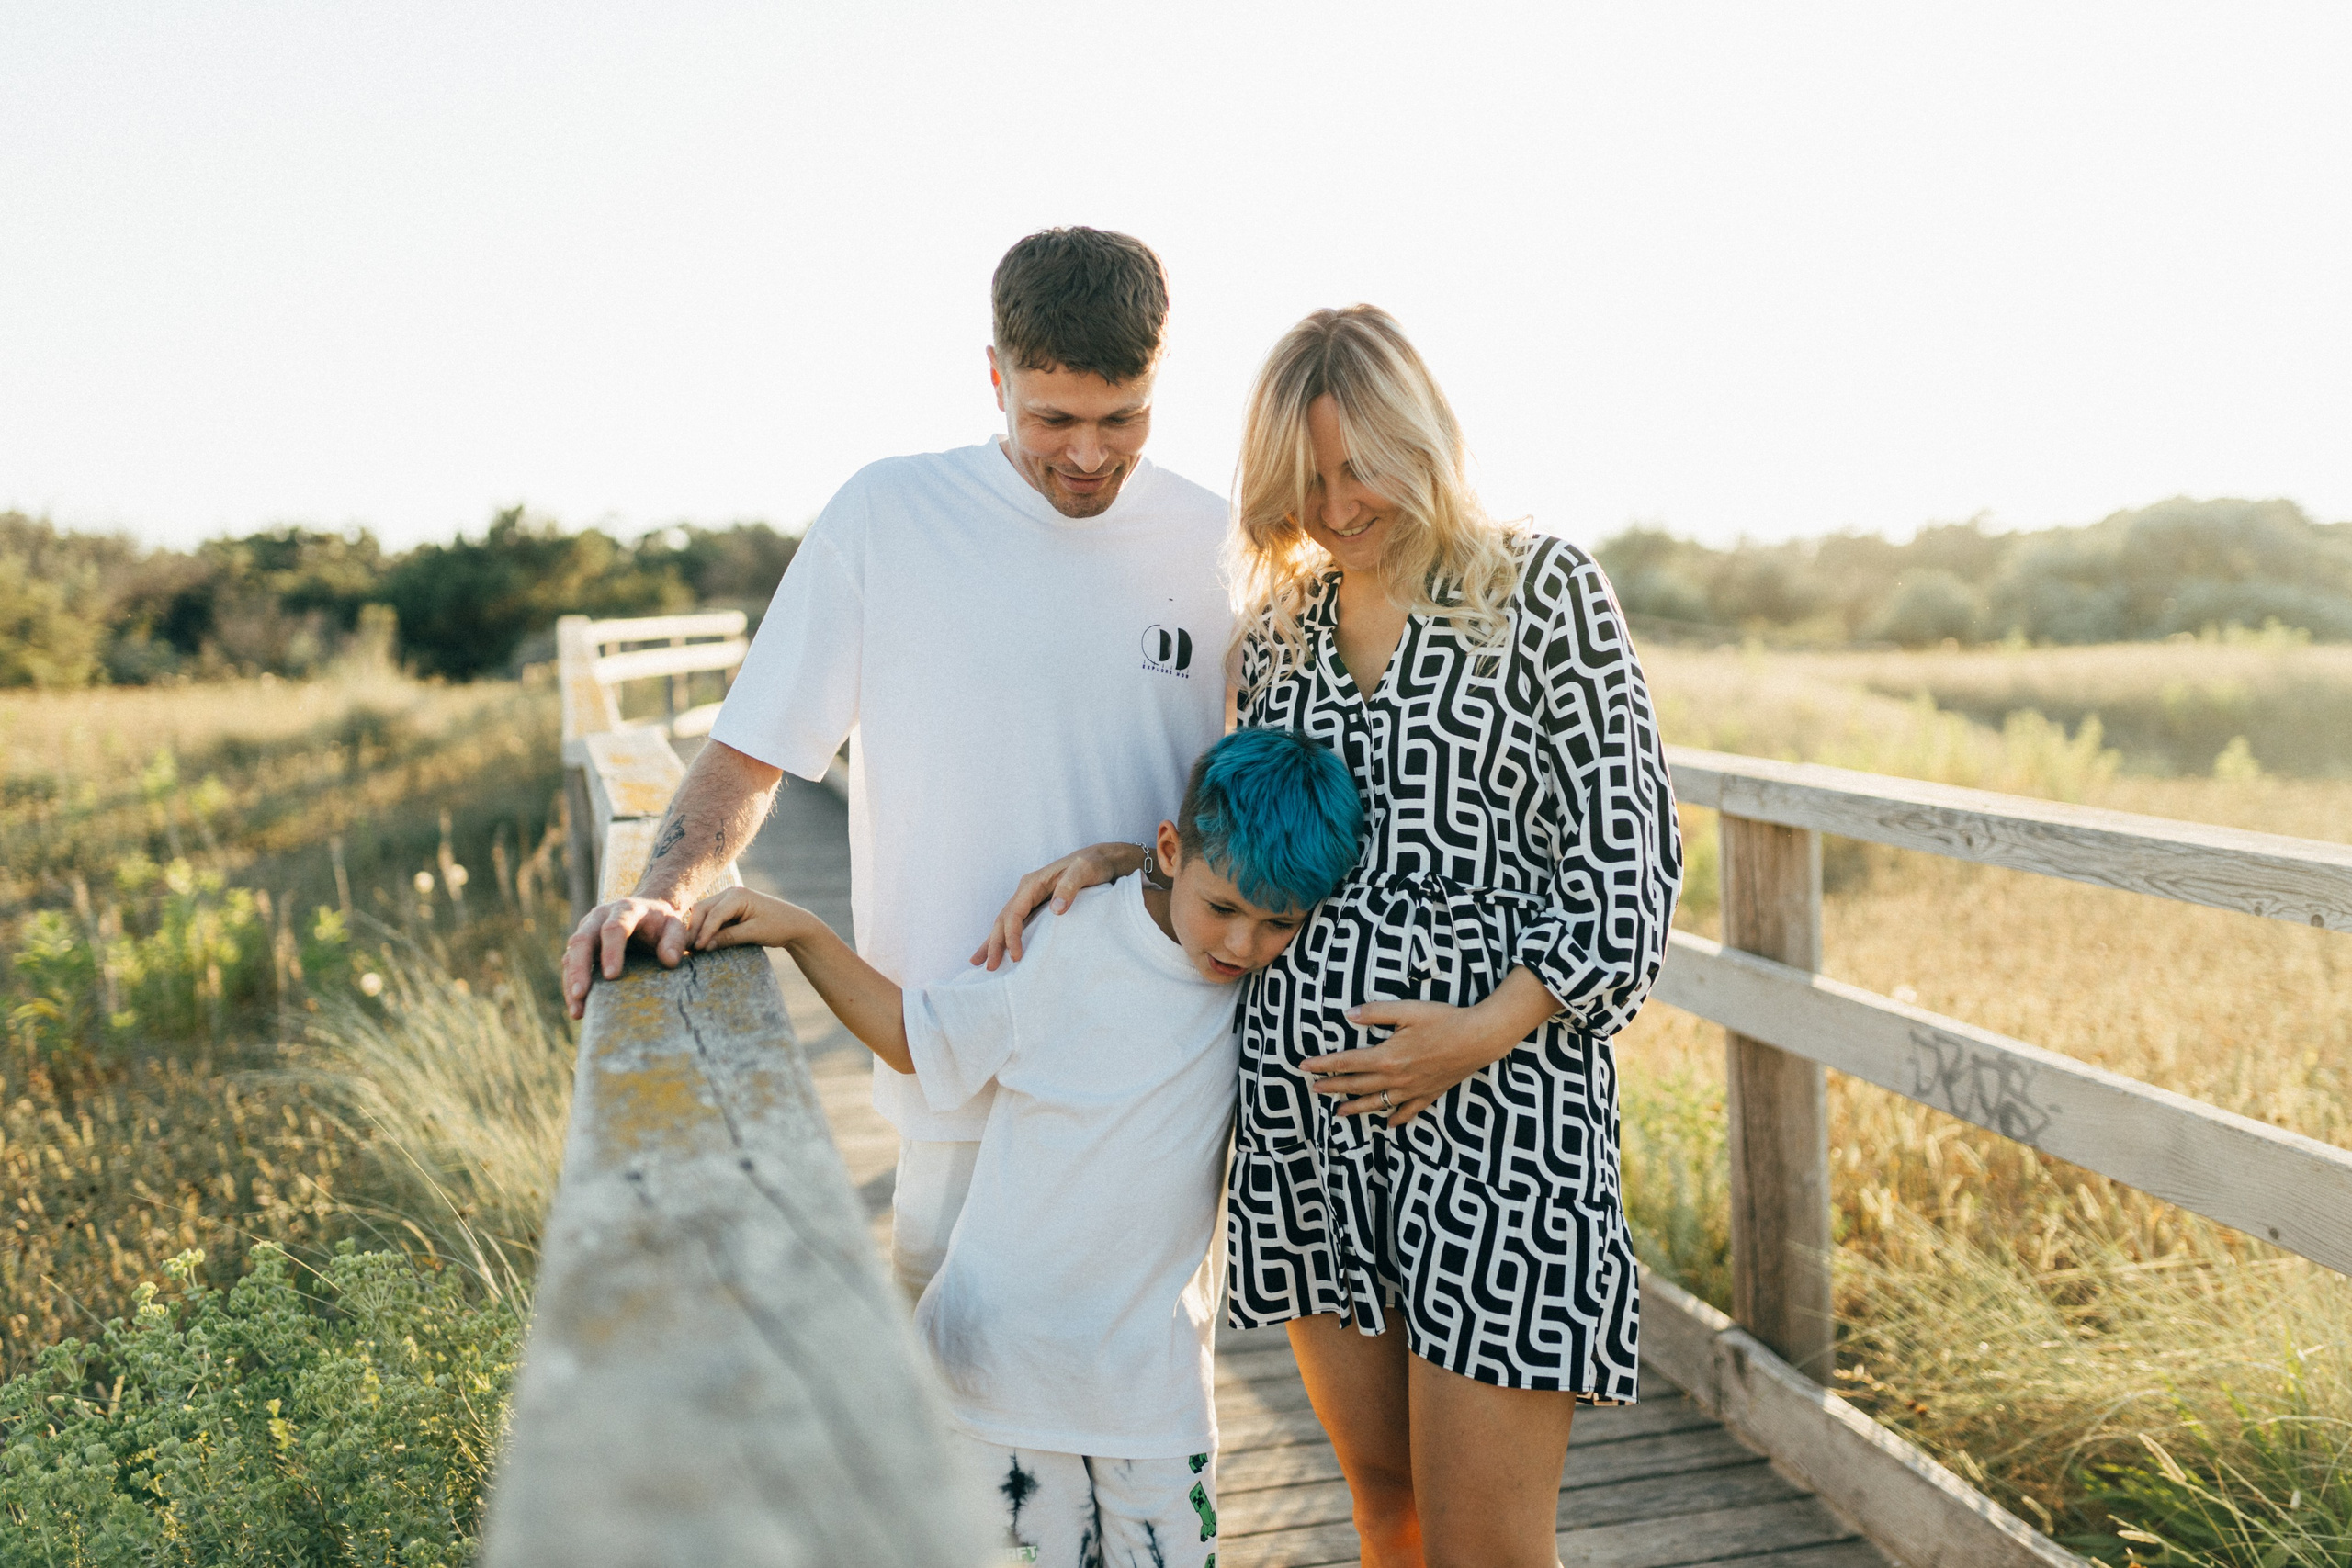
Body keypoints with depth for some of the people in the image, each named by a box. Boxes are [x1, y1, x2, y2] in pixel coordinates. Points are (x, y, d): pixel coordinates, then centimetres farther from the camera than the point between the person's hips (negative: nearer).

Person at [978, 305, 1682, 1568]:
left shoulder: (1543, 590, -3)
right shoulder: (1278, 621, 12)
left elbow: (1624, 863, -5)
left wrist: (1484, 1031, -16)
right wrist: (1124, 860, 3)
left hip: (1493, 1105, -5)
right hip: (1306, 1105, 5)